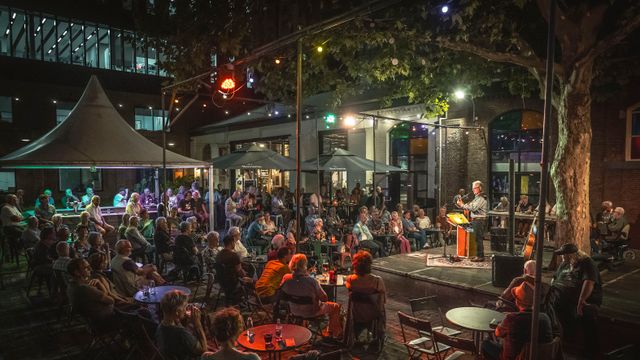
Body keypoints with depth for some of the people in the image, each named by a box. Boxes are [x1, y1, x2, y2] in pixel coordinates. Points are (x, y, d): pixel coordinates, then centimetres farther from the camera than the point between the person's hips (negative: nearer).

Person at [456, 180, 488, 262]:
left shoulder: (481, 198, -13)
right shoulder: (477, 197, 20)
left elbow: (473, 208, -22)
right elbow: (470, 206, 17)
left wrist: (462, 205, -16)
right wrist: (461, 205, 4)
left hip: (479, 220, -10)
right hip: (476, 220, 10)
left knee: (479, 238, -7)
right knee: (478, 238, 13)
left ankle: (480, 256, -3)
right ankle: (478, 255, 20)